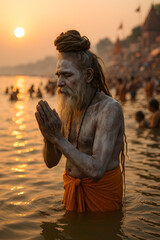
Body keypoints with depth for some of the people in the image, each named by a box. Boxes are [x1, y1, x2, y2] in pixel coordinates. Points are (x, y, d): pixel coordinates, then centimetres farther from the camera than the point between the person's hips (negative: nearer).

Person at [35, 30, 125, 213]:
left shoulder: (109, 108, -21)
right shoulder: (67, 108, 0)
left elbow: (96, 171, -31)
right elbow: (51, 162, 3)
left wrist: (58, 138, -30)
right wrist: (48, 138, -18)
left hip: (102, 189, -6)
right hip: (73, 189, 7)